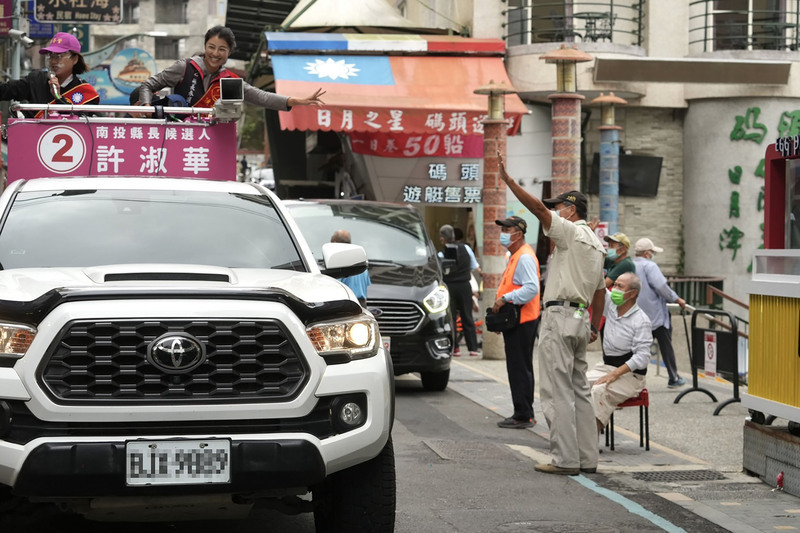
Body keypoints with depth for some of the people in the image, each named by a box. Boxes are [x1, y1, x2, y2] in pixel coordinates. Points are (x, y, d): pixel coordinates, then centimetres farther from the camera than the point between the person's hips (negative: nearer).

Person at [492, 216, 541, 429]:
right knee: (521, 369, 14)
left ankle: (523, 415, -5)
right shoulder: (515, 256, 19)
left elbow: (531, 288, -26)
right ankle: (525, 413, 21)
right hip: (516, 321, 11)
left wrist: (505, 299, -23)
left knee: (519, 369, -8)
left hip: (522, 321, -11)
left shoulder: (525, 257, -15)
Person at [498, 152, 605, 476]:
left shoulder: (571, 232, -7)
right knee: (579, 389, 12)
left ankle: (565, 459, -11)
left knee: (557, 390, -9)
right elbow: (600, 289, 23)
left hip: (560, 316, -9)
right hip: (582, 318, 9)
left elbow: (538, 208, -19)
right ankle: (587, 458, 12)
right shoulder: (597, 244, 20)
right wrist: (595, 327, 27)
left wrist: (508, 180, -20)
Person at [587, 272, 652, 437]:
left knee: (599, 391, -33)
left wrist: (614, 374, -25)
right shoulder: (611, 305, 7)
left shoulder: (641, 321, -13)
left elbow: (642, 357, -18)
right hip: (605, 366, 7)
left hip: (630, 375, -7)